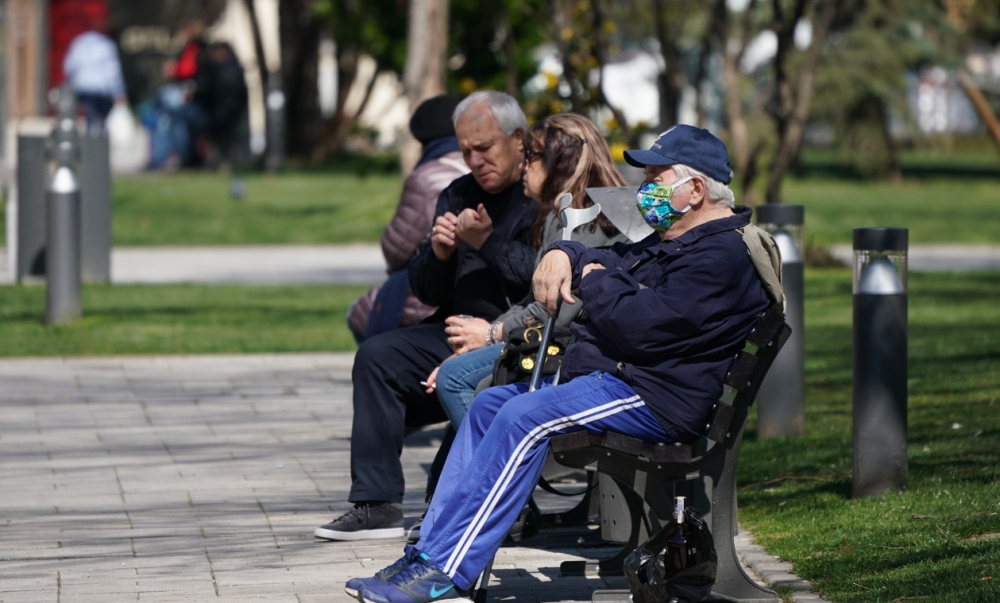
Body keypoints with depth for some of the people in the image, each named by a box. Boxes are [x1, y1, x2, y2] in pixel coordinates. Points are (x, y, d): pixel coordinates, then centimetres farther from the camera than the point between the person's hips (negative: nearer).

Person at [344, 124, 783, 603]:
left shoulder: (722, 254, -15)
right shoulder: (674, 241, 21)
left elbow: (639, 325, -23)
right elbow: (610, 260, 33)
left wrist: (593, 283, -4)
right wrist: (563, 255, 8)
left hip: (655, 400, -12)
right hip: (608, 377, 12)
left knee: (525, 417, -27)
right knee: (491, 404, 6)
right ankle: (428, 553, 0)